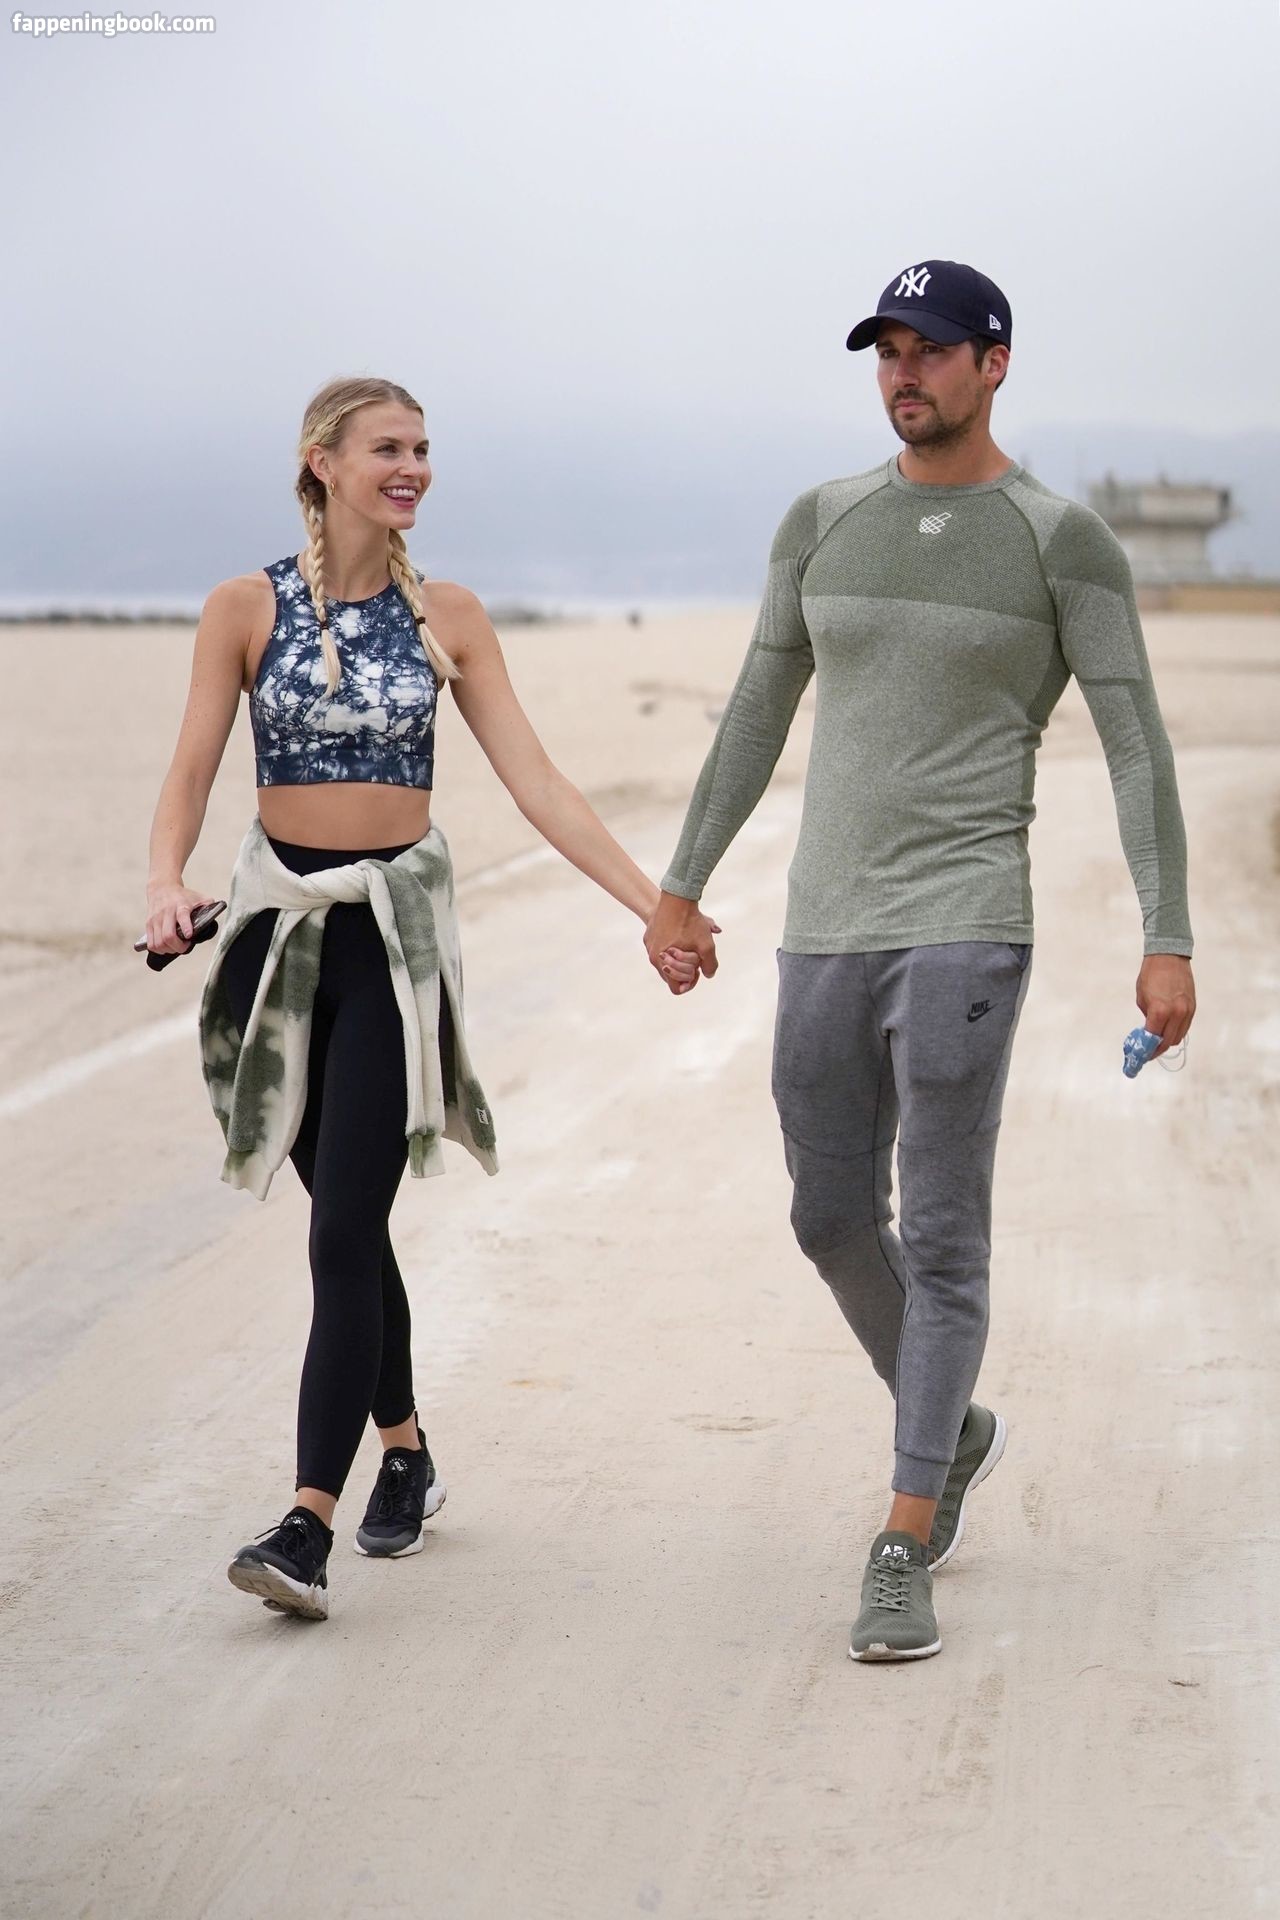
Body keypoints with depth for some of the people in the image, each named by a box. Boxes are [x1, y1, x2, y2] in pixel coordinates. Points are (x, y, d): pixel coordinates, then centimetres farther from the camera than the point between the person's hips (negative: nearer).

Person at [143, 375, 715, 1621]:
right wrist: (166, 882, -24)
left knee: (344, 1230, -11)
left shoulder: (447, 617, 2)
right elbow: (190, 773, -4)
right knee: (348, 1217, 12)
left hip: (396, 927, -1)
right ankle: (406, 1453, 32)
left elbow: (534, 781, 2)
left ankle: (309, 1525, -15)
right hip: (281, 919, 1)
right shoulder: (247, 608, 0)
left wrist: (654, 905, -4)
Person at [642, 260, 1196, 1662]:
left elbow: (1137, 747, -5)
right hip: (827, 929, 5)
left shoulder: (1065, 541, -4)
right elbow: (757, 713, 16)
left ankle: (901, 1559, -3)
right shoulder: (823, 522, 10)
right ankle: (952, 1431, 41)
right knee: (834, 1223, 14)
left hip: (965, 927, -5)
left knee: (943, 1238, -7)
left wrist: (1169, 943, -11)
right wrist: (679, 889, 16)